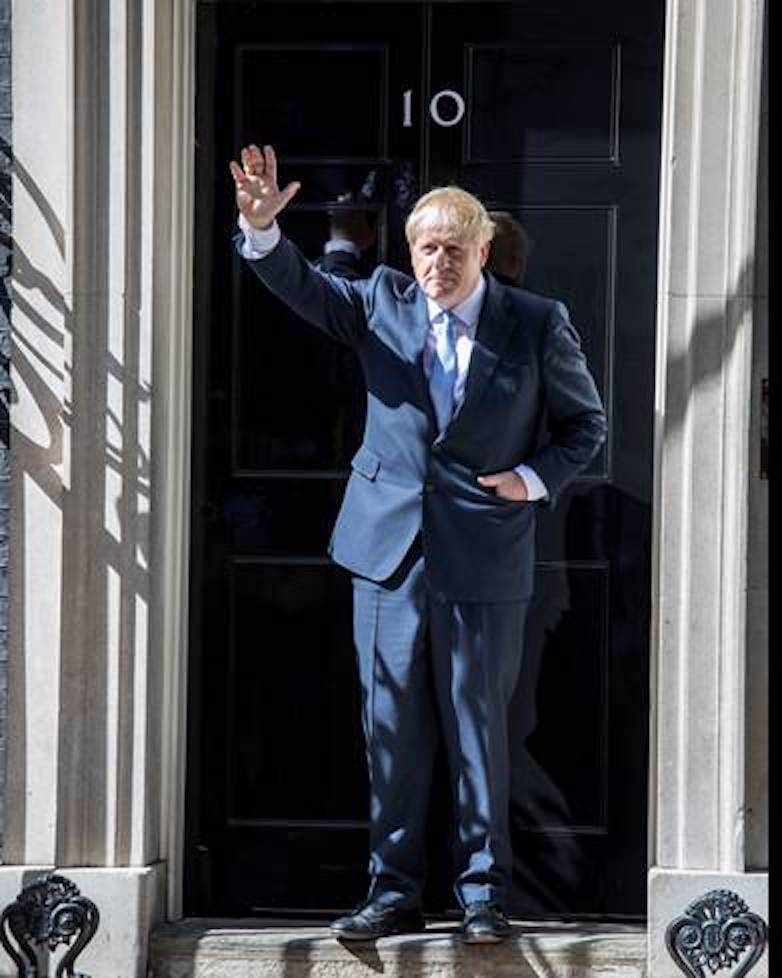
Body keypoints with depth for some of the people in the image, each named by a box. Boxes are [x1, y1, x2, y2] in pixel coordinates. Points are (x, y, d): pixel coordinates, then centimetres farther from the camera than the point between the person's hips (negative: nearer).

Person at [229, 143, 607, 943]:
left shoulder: (536, 325, 1)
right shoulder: (383, 303, 6)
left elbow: (585, 424, 10)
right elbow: (299, 285, -5)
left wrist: (534, 479, -6)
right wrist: (260, 226, -24)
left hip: (484, 562, -2)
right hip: (390, 552, 2)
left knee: (479, 730, 3)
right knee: (392, 730, 6)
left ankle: (483, 894, 13)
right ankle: (394, 892, 14)